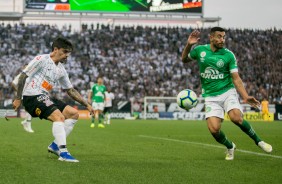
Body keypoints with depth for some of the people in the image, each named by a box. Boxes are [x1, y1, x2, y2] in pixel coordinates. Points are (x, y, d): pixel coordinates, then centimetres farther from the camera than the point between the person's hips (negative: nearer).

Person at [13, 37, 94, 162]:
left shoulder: (61, 70, 14)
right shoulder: (41, 60, -9)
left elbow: (71, 90, 21)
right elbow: (23, 76, -10)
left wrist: (87, 105, 16)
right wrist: (18, 99, -12)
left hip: (45, 98, 9)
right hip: (32, 96, -9)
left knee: (73, 113, 2)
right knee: (59, 116, -27)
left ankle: (55, 145, 1)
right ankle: (63, 153, -32)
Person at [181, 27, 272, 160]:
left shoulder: (229, 55, -4)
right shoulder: (200, 50, 1)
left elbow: (236, 78, -6)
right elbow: (185, 60, 18)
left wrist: (245, 96, -19)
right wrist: (188, 45, -2)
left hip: (228, 92, -1)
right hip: (211, 96, 1)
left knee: (236, 118, -28)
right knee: (214, 129, -17)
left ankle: (258, 141, -4)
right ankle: (230, 147, 15)